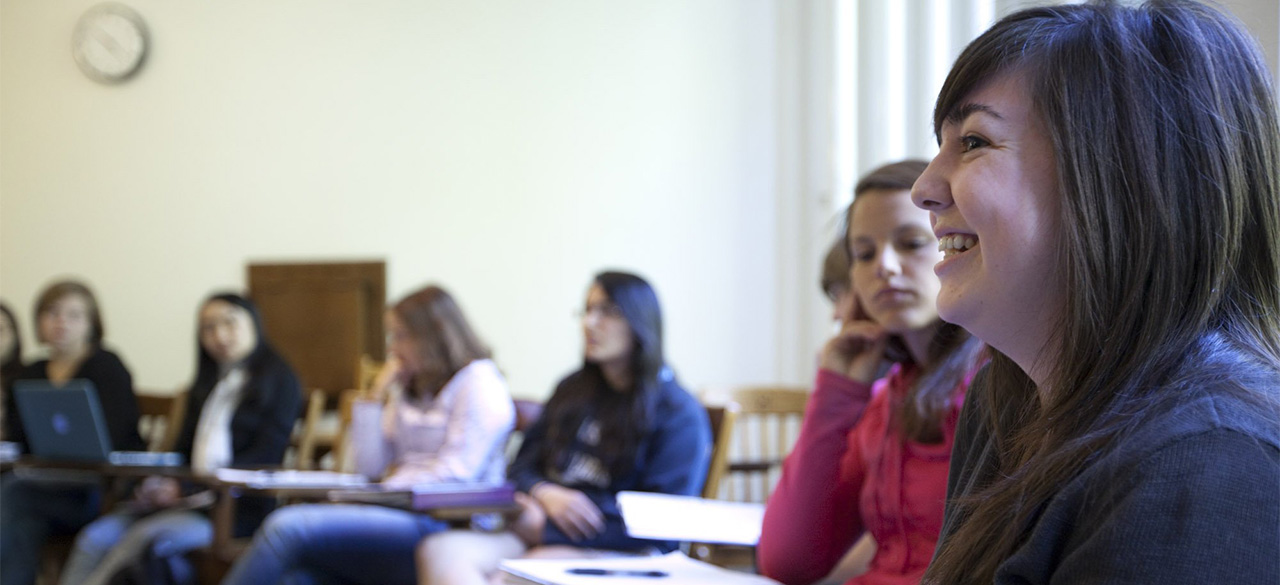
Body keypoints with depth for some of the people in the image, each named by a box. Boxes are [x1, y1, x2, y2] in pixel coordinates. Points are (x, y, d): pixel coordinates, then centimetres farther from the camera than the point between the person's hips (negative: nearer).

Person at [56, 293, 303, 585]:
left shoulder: (279, 379, 3)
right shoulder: (205, 386, 27)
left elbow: (266, 457, -7)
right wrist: (161, 482, -3)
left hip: (239, 505, -6)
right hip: (191, 495, 7)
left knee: (146, 537, -30)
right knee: (96, 536, -16)